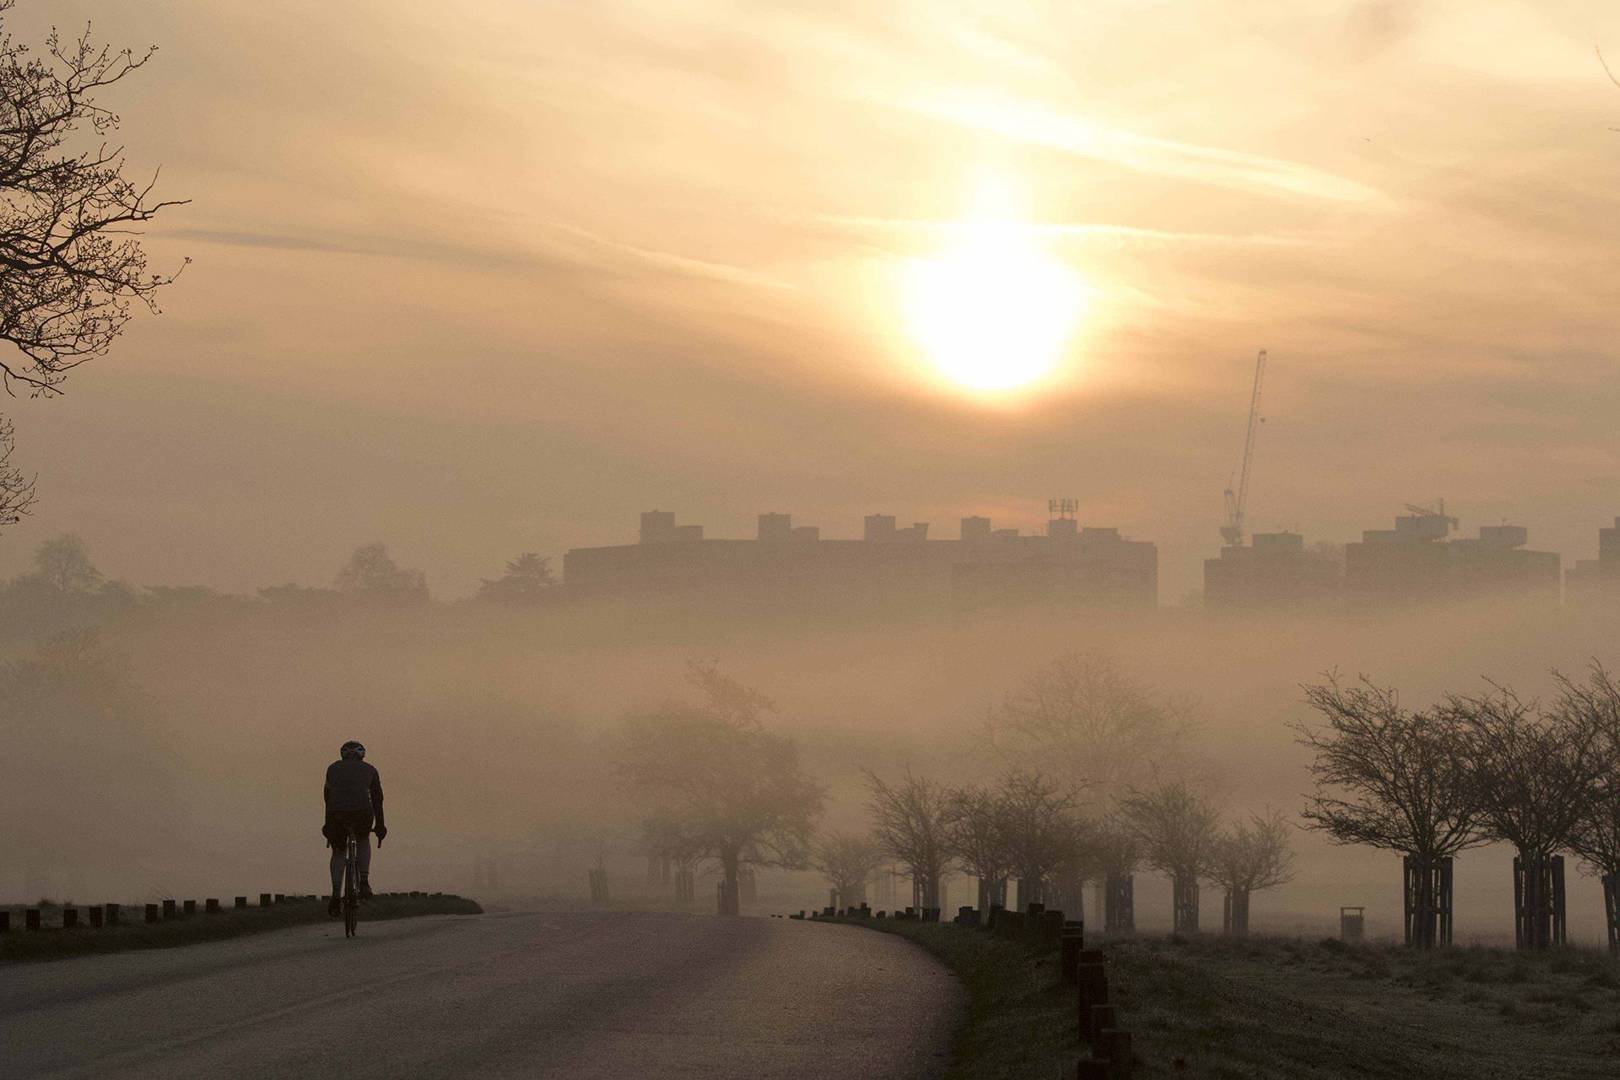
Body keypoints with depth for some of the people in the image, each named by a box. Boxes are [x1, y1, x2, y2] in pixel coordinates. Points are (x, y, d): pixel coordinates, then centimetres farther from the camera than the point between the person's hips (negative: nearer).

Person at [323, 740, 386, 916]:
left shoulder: (333, 768, 25)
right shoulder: (369, 769, 22)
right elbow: (377, 799, 26)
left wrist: (328, 824, 38)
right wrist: (380, 826, 34)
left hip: (337, 814, 0)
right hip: (362, 812, 0)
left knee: (338, 852, 21)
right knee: (363, 840, 31)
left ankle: (336, 896, 8)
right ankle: (364, 882, 16)